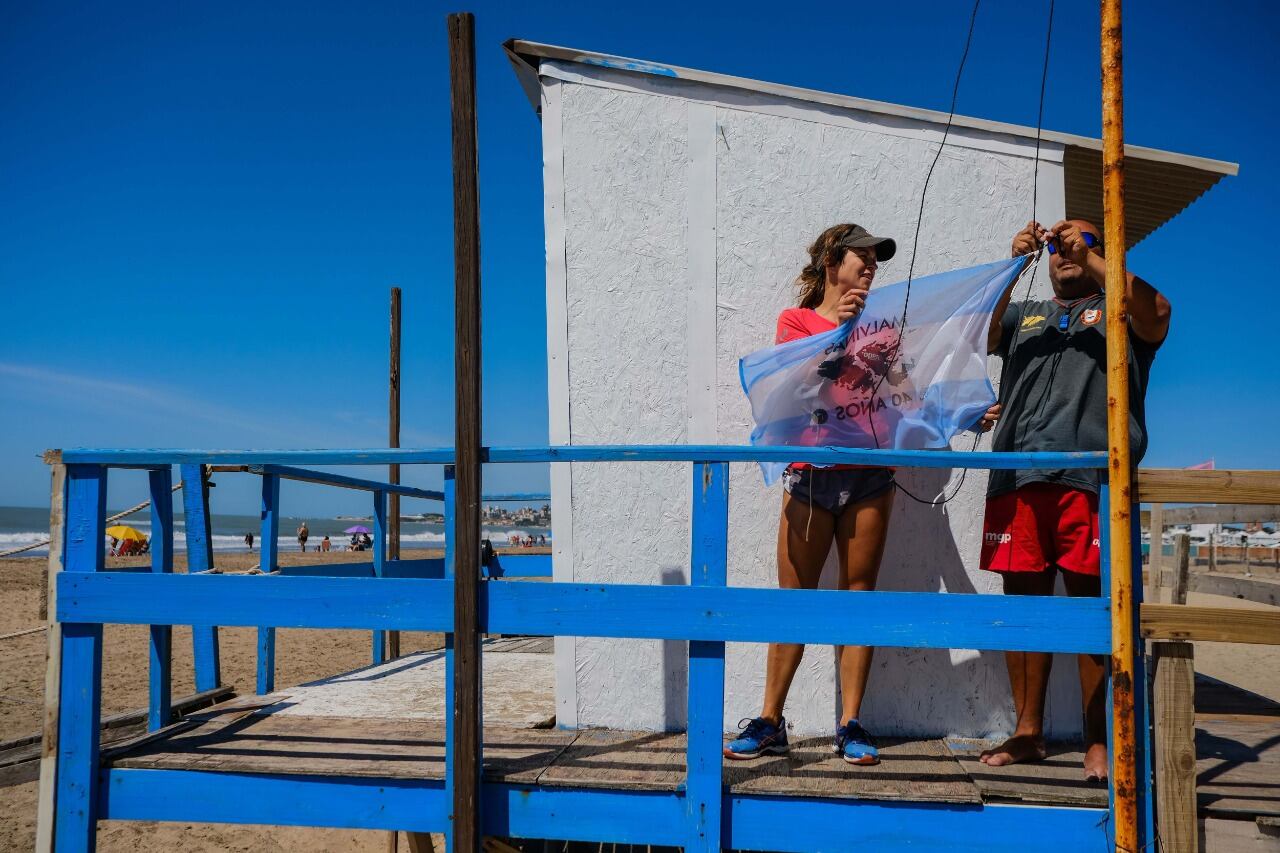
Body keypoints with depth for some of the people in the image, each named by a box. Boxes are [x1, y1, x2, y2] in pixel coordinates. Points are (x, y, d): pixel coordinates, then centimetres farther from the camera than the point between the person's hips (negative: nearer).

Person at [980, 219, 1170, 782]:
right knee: (1022, 602, 4)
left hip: (1090, 476, -3)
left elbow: (1156, 313, -4)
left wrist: (1090, 256, -6)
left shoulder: (1119, 309, 18)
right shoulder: (1024, 315, 27)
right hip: (1017, 476, 3)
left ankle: (1098, 742, 5)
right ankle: (1027, 733, 14)